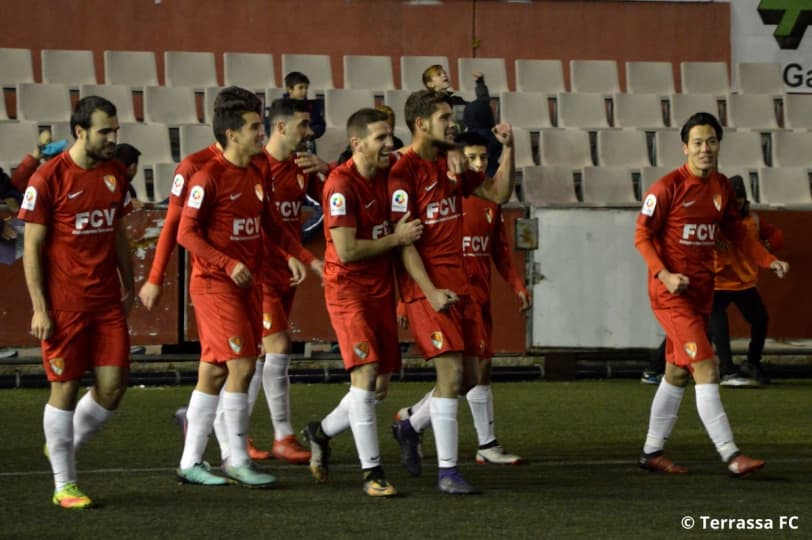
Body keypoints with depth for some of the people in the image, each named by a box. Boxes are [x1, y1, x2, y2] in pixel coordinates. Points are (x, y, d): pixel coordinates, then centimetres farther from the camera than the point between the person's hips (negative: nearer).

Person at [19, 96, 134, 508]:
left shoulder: (115, 174, 8)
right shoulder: (48, 179, -11)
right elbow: (32, 247, -9)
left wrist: (128, 288, 16)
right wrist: (40, 308, -13)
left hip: (107, 302, 6)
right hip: (64, 305, -6)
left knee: (113, 385, 1)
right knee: (65, 388, 0)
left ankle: (65, 448, 26)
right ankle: (63, 485, 11)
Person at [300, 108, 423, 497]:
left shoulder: (388, 173, 3)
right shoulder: (341, 185, -18)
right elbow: (347, 251, -21)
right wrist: (397, 238, -15)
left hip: (381, 290, 8)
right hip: (347, 288, -8)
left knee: (381, 384, 8)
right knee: (365, 373, -17)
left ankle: (321, 433, 32)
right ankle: (371, 472, -11)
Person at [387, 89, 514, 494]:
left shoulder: (451, 165, 14)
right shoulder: (404, 173, -10)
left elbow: (498, 194, 21)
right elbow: (403, 240, -14)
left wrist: (507, 149, 9)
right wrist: (431, 292, -19)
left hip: (460, 283, 8)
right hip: (427, 286, -8)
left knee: (469, 379, 8)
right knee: (451, 374, -13)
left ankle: (412, 424, 32)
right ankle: (447, 471, -7)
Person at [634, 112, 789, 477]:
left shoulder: (722, 187, 8)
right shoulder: (668, 187, -13)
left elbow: (734, 231, 19)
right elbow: (642, 235, -10)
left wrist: (768, 260, 7)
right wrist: (663, 274, -24)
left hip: (701, 292, 8)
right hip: (671, 293, -8)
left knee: (677, 374, 14)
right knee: (706, 369, -15)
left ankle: (652, 452, 24)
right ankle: (731, 456, -18)